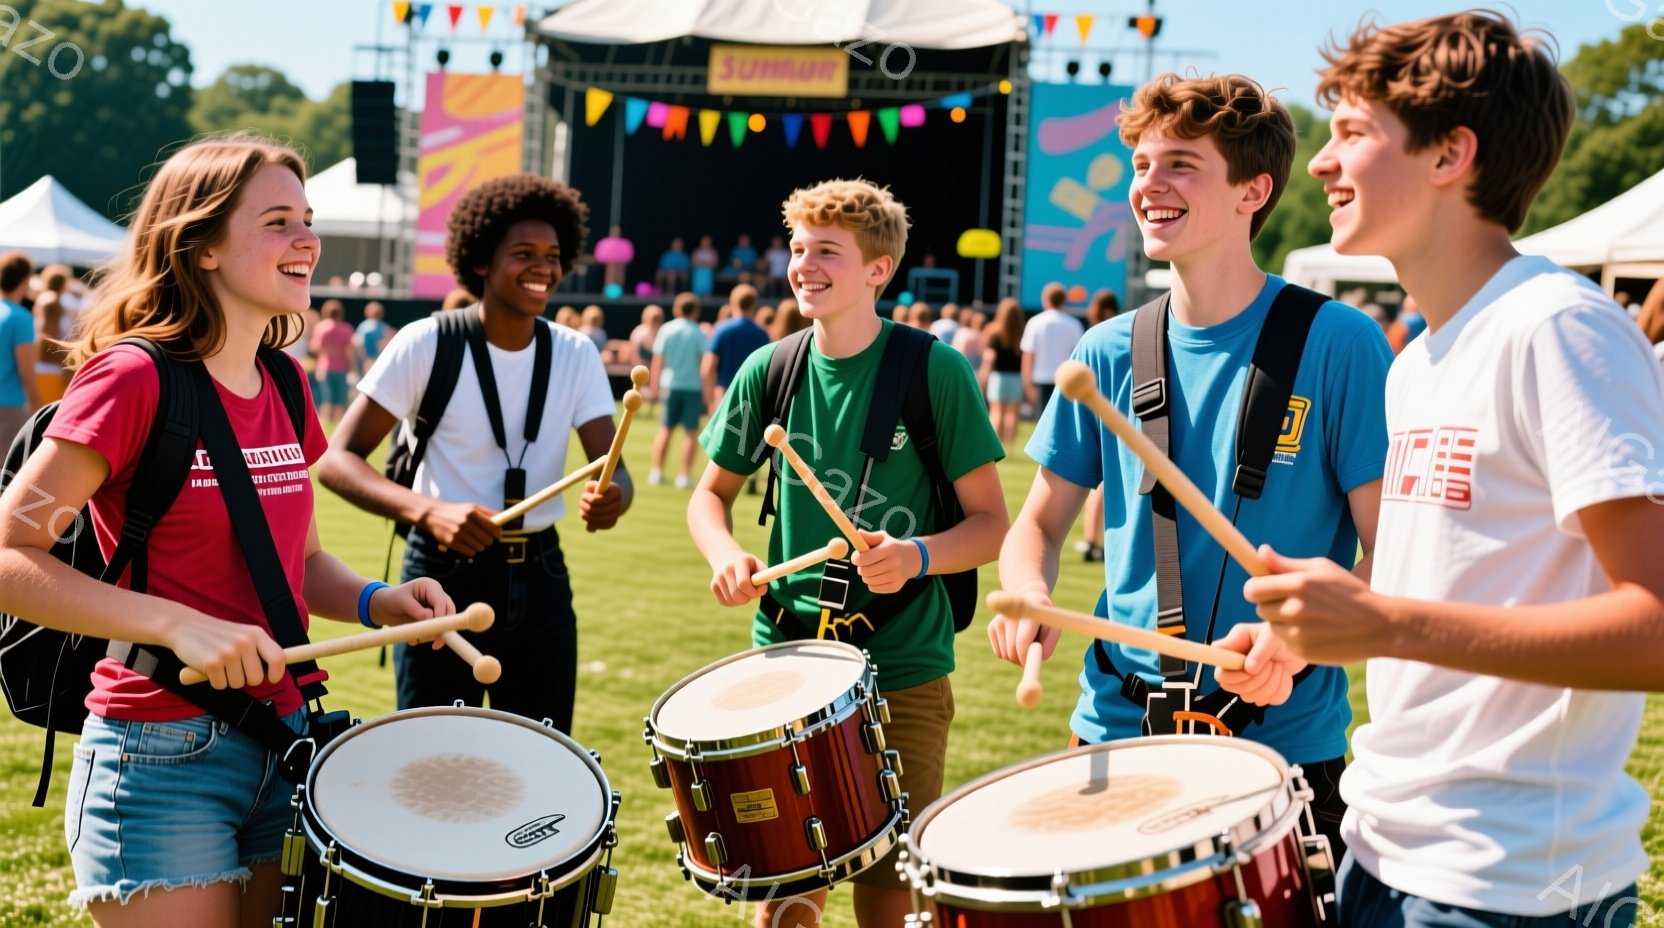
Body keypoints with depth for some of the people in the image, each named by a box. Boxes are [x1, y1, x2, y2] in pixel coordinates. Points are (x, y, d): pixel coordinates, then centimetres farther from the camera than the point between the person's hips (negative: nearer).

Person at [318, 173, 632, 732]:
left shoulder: (574, 354, 1)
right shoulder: (427, 344, -11)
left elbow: (614, 469, -5)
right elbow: (338, 460, -14)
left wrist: (611, 496, -31)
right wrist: (429, 511, -32)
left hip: (540, 580, 4)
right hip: (445, 575, -4)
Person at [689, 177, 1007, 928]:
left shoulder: (935, 371, -8)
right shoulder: (768, 372, 2)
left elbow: (992, 522, -6)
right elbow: (711, 493, 14)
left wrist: (917, 556, -25)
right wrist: (726, 555, -7)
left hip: (904, 674, -3)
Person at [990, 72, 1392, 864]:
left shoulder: (1336, 345, -9)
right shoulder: (1109, 353, 3)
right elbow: (1041, 522, 11)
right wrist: (1028, 591, -11)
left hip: (1281, 741, -3)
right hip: (1114, 731, 4)